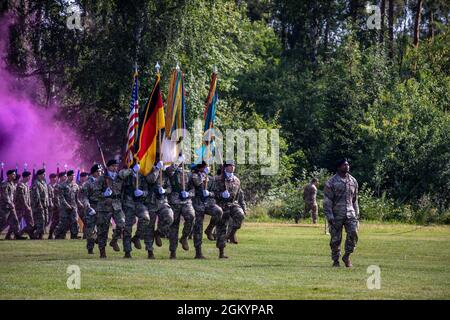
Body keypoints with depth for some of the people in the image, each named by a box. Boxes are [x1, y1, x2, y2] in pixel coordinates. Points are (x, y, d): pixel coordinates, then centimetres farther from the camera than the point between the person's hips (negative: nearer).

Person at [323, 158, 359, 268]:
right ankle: (336, 260, 15)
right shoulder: (331, 182, -4)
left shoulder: (353, 181, 12)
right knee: (336, 238, 0)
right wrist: (329, 216, -14)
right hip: (336, 215, -3)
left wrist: (356, 214, 14)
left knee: (353, 233, -13)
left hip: (350, 213, 3)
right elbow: (327, 201, -6)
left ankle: (347, 256, 3)